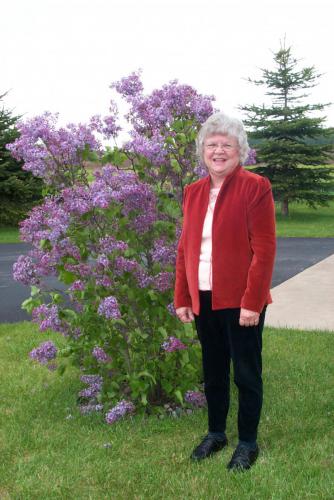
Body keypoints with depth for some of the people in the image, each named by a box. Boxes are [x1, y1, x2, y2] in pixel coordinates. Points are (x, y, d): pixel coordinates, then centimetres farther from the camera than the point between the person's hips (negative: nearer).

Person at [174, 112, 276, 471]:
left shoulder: (255, 187, -9)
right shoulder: (193, 192, 9)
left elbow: (264, 249, -13)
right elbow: (184, 249, 11)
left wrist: (252, 302, -16)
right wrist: (182, 297, 7)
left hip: (240, 301, -5)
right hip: (204, 300, 6)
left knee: (246, 373, 8)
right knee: (212, 370, 18)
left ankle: (247, 443, 24)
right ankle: (216, 433, 35)